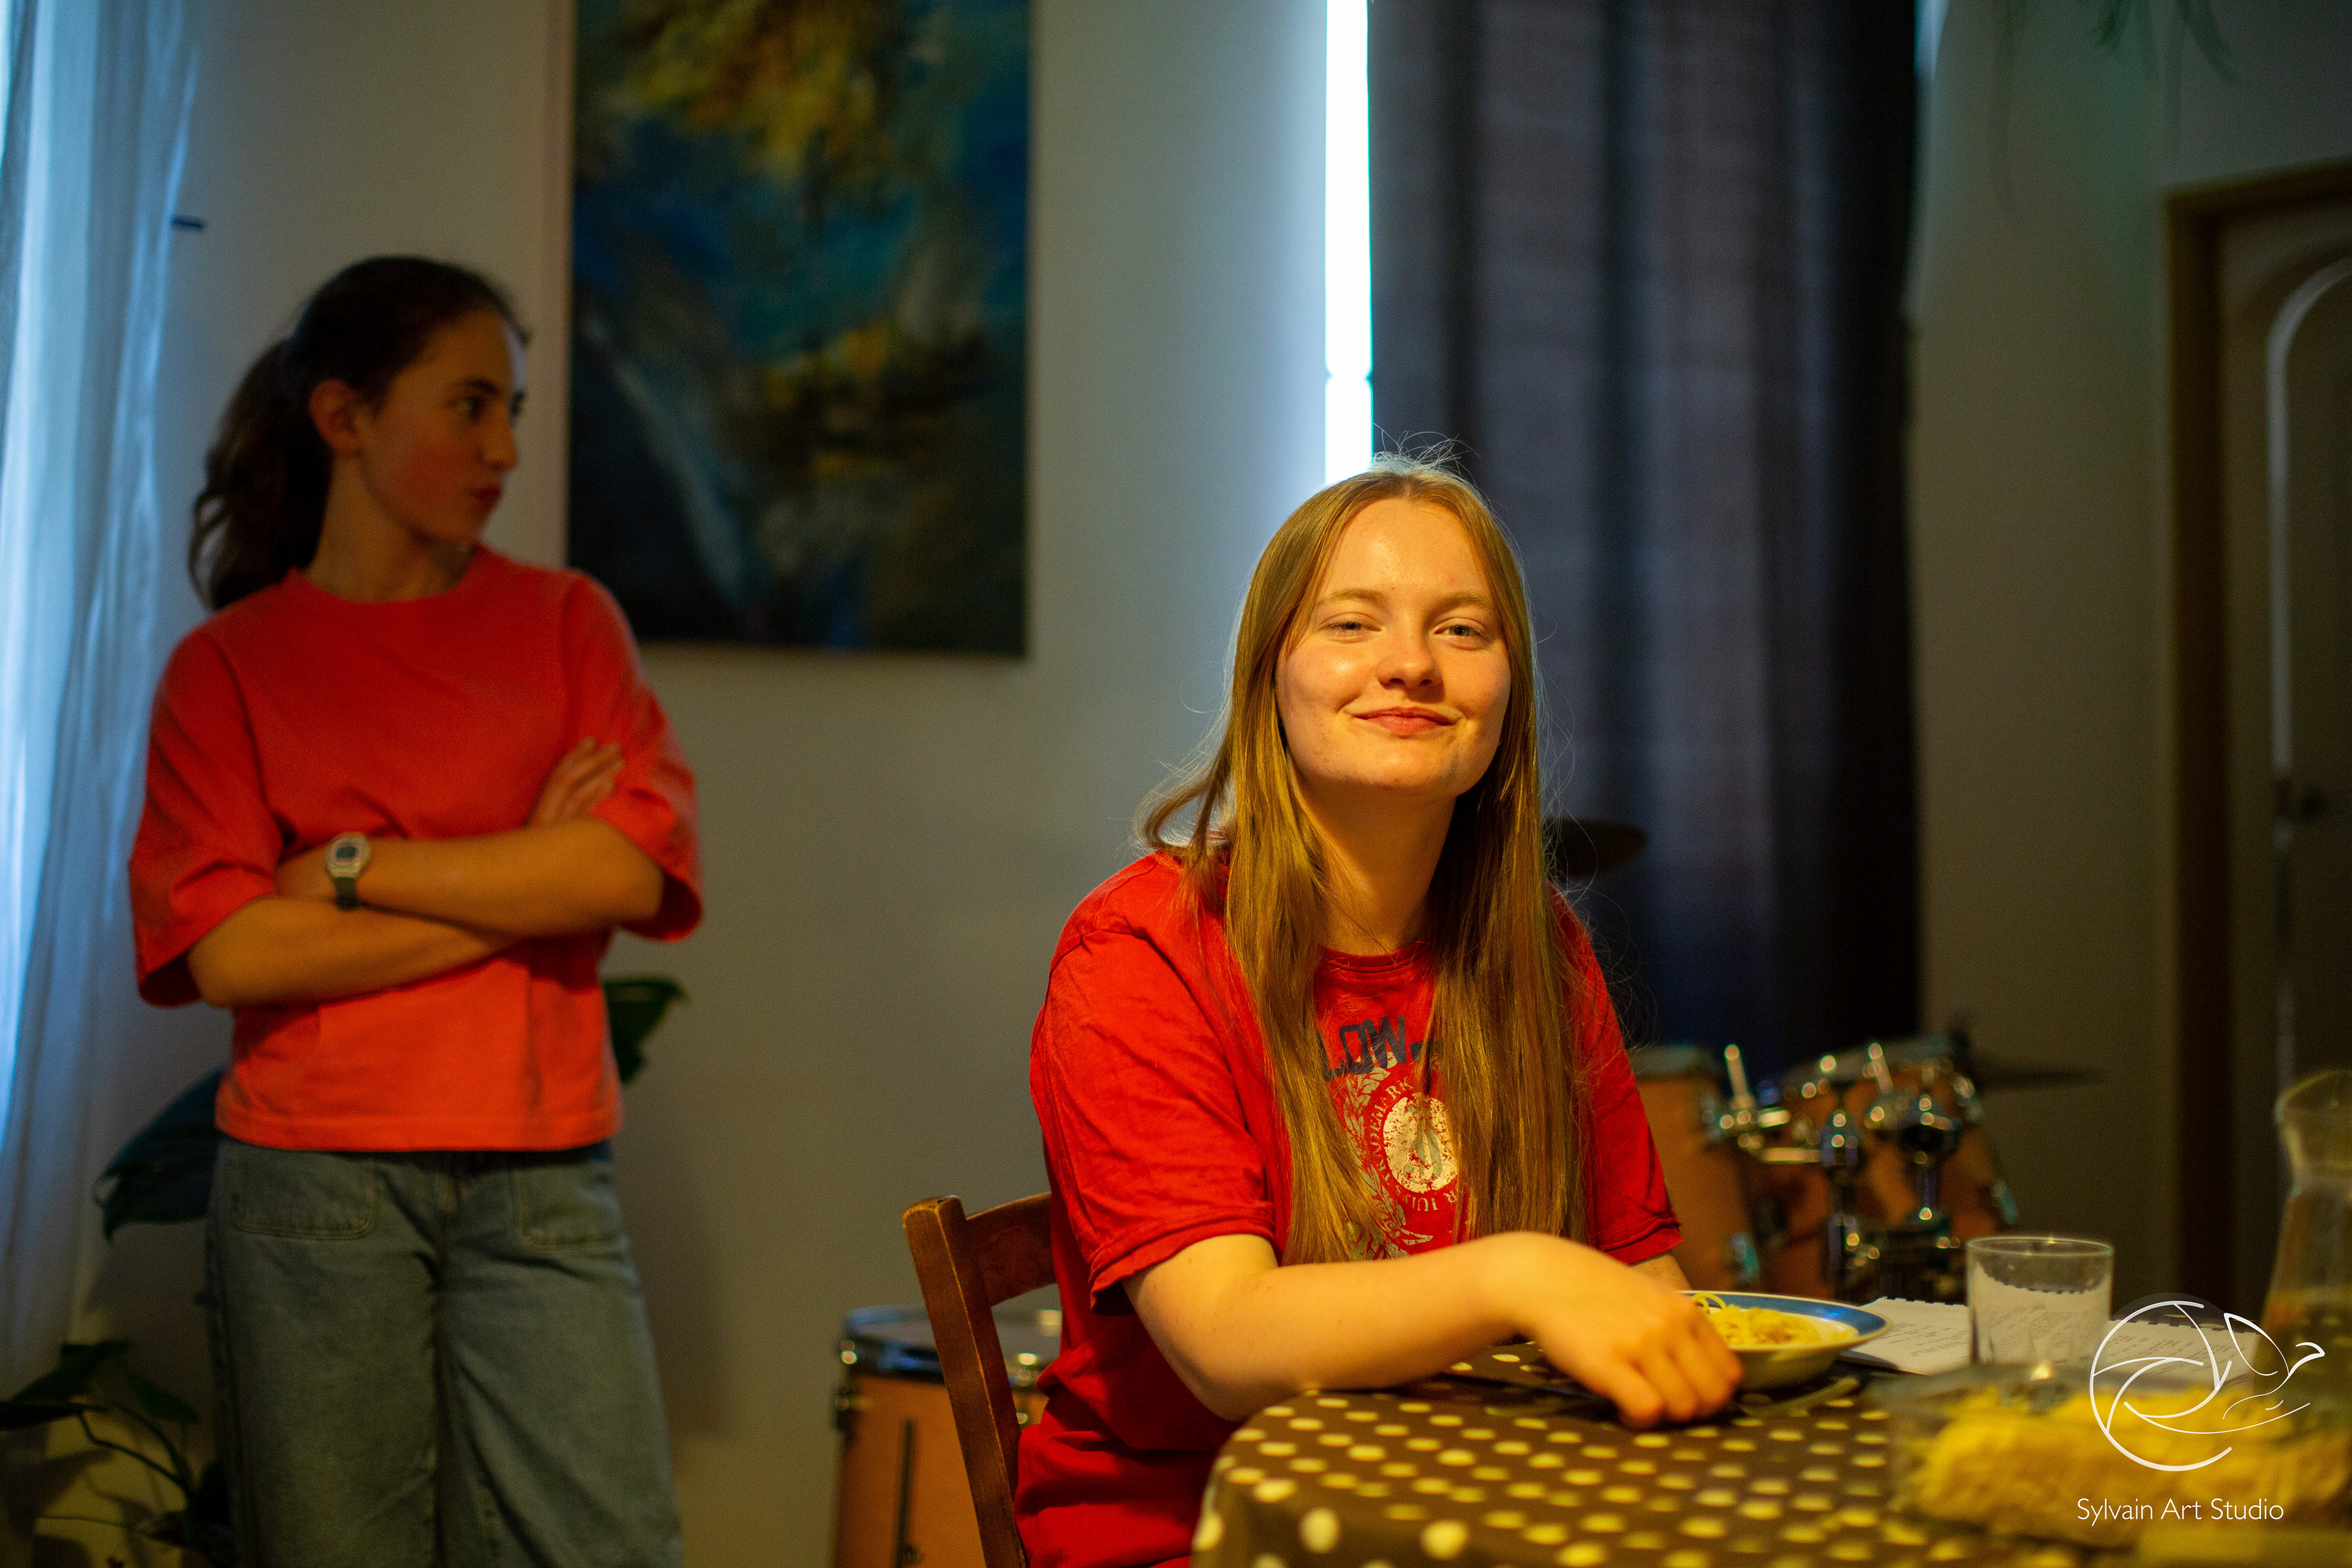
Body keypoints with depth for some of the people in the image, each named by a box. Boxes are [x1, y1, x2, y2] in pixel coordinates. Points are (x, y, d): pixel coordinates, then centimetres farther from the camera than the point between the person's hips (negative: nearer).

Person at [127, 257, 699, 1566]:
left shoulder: (566, 621, 11)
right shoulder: (228, 666, 6)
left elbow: (630, 870, -5)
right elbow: (229, 952, -7)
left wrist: (350, 866, -5)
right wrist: (523, 883, -6)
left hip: (542, 1180, 1)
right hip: (314, 1190, -1)